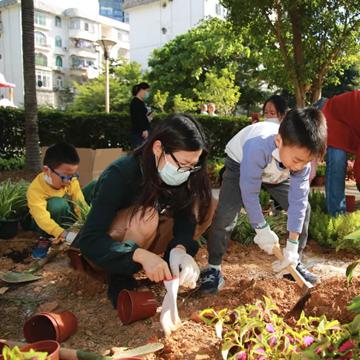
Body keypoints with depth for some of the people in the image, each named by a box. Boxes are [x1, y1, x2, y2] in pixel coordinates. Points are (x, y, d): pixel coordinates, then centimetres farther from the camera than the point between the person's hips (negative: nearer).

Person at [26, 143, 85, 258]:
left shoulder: (72, 181, -20)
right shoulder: (35, 189, -33)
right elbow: (43, 218, -41)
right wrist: (65, 234, -53)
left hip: (65, 218, 5)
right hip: (43, 223, -5)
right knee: (57, 204, -36)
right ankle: (46, 237, -14)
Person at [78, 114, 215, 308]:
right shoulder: (120, 174, -31)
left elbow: (186, 215, -19)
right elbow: (89, 240, -33)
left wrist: (180, 249, -40)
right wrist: (141, 255, -47)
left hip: (140, 242, 5)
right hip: (105, 250, -4)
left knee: (206, 206, -14)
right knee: (146, 216, -37)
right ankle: (120, 279, -16)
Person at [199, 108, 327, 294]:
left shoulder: (301, 155, -30)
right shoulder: (257, 147, -46)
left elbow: (297, 200, -25)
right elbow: (249, 192, -35)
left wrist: (292, 245, -24)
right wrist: (262, 230, -26)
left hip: (276, 174, 5)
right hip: (240, 163, -4)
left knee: (304, 208, -4)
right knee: (226, 212, -23)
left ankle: (295, 262, 15)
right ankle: (214, 268, -7)